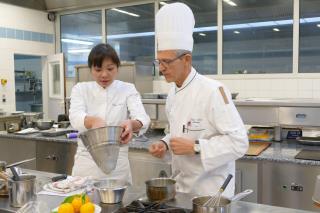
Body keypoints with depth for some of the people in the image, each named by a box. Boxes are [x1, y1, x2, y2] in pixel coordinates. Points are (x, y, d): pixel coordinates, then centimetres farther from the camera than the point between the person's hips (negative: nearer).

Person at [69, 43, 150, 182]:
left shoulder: (128, 90, -2)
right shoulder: (81, 89, 0)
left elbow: (142, 118, -18)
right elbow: (76, 117, -19)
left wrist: (132, 124, -42)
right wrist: (93, 121, -41)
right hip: (86, 163, 1)